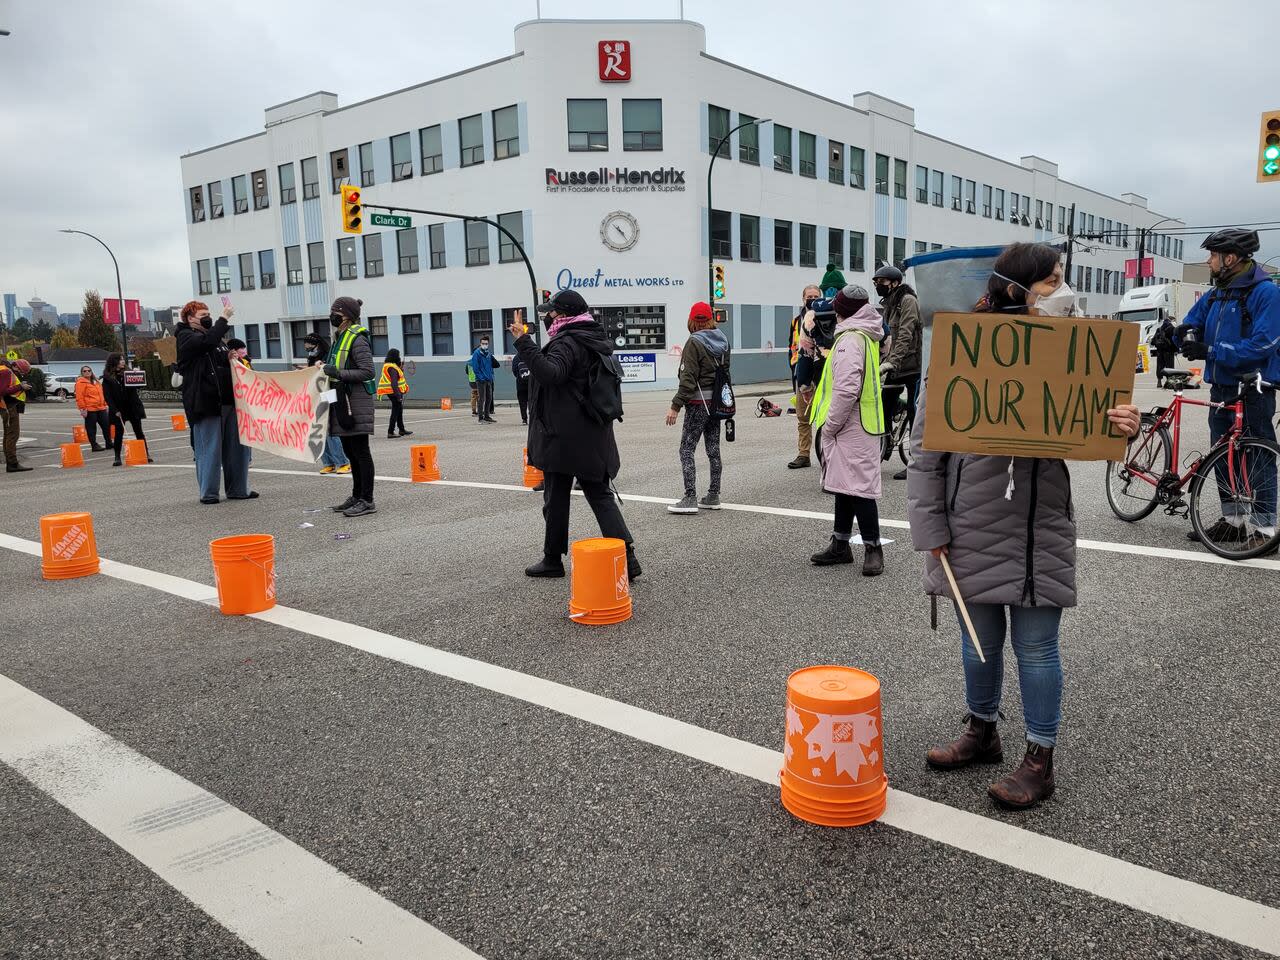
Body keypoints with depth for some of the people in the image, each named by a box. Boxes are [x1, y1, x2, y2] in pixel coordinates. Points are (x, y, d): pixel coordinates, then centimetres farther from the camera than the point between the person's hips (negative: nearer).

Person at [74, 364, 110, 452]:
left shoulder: (96, 382, 18)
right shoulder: (81, 382, -7)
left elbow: (101, 394, 26)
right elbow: (79, 397, -13)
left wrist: (104, 404, 19)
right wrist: (83, 408, -17)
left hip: (100, 408, 8)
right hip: (89, 409, -8)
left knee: (107, 425, 9)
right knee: (91, 428, -1)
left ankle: (108, 443, 19)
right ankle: (94, 445, 4)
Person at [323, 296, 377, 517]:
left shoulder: (357, 339, -12)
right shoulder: (340, 337, 17)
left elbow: (367, 372, -19)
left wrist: (339, 374, -22)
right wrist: (328, 369, 13)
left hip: (356, 401, -10)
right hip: (342, 400, 10)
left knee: (360, 451, -6)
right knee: (350, 450, 15)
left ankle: (367, 501, -1)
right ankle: (357, 496, 25)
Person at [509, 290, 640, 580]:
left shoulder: (567, 343, -15)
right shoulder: (596, 340, 14)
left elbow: (550, 374, -32)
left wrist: (523, 341, -31)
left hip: (562, 437, -8)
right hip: (594, 437, 8)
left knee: (556, 499, 6)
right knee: (601, 496, 8)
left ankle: (553, 559, 17)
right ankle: (626, 557, 0)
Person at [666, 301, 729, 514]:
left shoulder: (694, 342, -12)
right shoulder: (723, 341, 10)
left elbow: (688, 378, -17)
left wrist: (675, 406, -15)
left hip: (698, 402, -8)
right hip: (717, 401, 8)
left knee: (687, 450, -4)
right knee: (713, 449, 12)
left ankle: (690, 499, -9)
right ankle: (713, 496, 16)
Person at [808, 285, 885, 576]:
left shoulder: (850, 339, -15)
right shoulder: (866, 336, 17)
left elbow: (846, 389, -23)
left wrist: (830, 426, -15)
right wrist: (832, 425, 20)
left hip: (851, 428, -10)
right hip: (856, 426, 10)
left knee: (857, 487, -6)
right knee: (845, 485, 15)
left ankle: (873, 548, 2)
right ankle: (840, 546, 25)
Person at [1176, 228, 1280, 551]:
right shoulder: (1215, 295, 10)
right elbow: (1192, 323, 17)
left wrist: (1210, 351, -23)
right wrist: (1188, 333, -7)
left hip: (1253, 391, -8)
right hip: (1221, 388, 8)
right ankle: (1233, 520, 24)